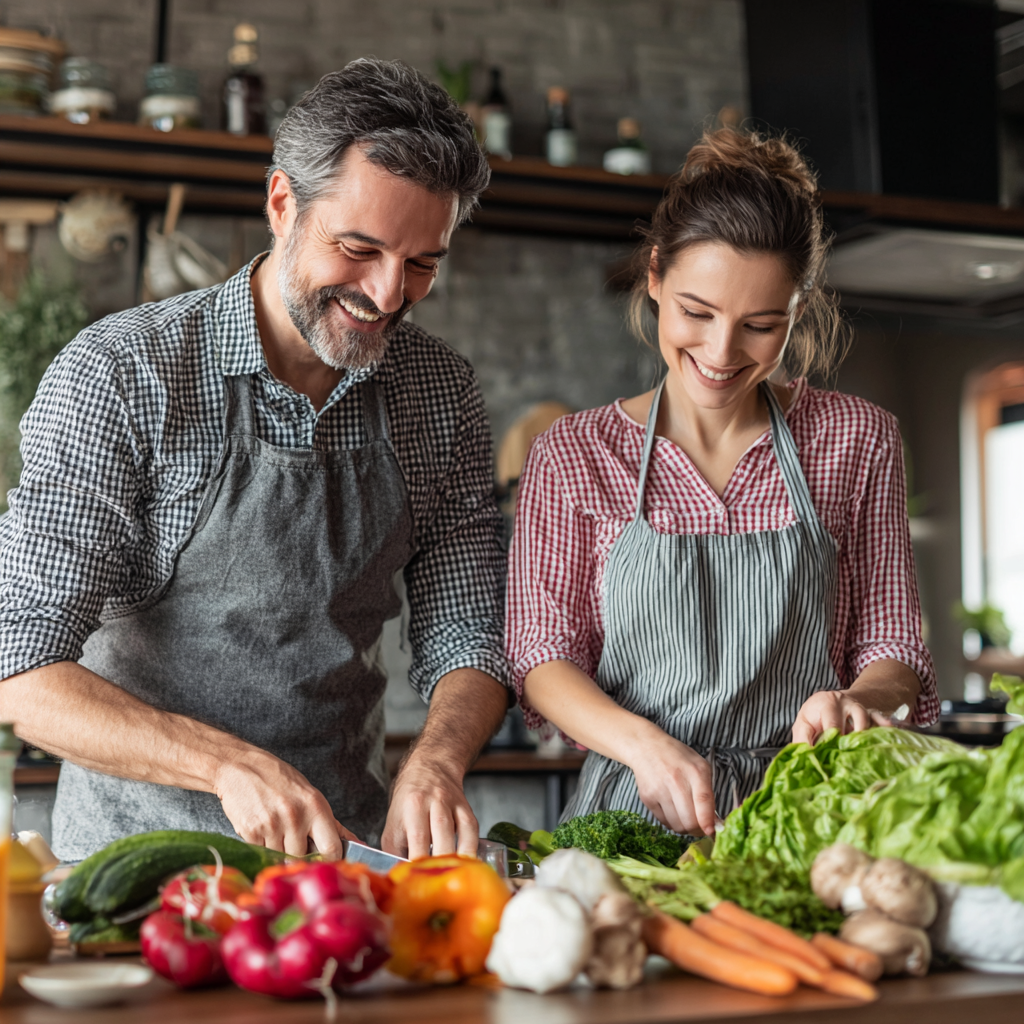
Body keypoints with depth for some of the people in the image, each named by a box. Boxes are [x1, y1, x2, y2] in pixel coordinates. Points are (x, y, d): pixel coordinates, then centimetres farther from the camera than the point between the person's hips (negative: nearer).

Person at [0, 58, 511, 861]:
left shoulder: (442, 393, 2)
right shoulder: (117, 374, -12)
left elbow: (463, 637, 6)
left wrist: (435, 764, -16)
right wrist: (230, 764, -28)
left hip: (346, 842, 3)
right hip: (140, 847, -2)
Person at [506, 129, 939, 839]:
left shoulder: (857, 441, 8)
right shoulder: (574, 456, 5)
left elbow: (893, 648, 8)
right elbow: (542, 652, 1)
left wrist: (861, 698, -15)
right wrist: (644, 743, -18)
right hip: (632, 819, 0)